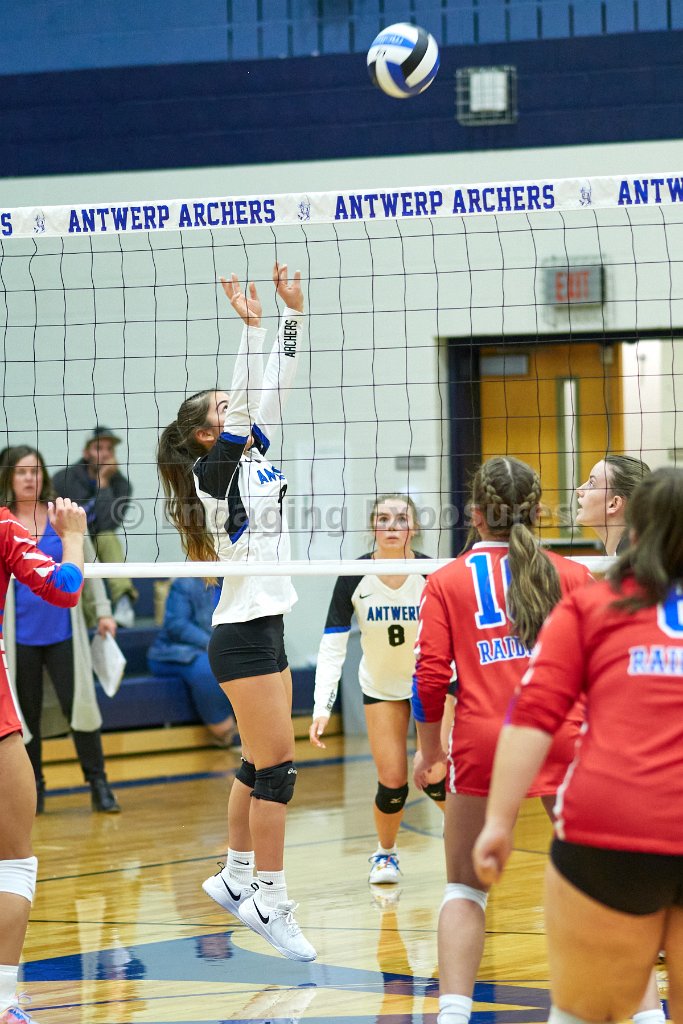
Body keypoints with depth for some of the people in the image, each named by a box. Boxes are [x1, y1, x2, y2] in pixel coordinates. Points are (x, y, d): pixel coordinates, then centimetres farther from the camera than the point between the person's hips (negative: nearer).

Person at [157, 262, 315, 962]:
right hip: (243, 634, -9)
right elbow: (246, 418, -27)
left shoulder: (252, 455, 10)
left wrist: (292, 313, 4)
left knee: (260, 764, 14)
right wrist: (250, 328, -31)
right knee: (276, 767, -8)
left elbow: (273, 390, 11)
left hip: (264, 629, 9)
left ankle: (236, 877, 25)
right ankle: (269, 901, -5)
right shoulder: (212, 470, -12)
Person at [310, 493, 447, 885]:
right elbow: (332, 648, -18)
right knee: (392, 784, -5)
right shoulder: (354, 578, -19)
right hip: (381, 686, 1)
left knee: (435, 777, -12)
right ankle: (385, 853, 25)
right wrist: (322, 709, -26)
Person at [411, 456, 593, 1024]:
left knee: (465, 889, 10)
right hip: (565, 739, 0)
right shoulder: (574, 575, 9)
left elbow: (430, 676, 1)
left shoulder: (447, 581, 7)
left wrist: (429, 748, 14)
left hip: (482, 742, 0)